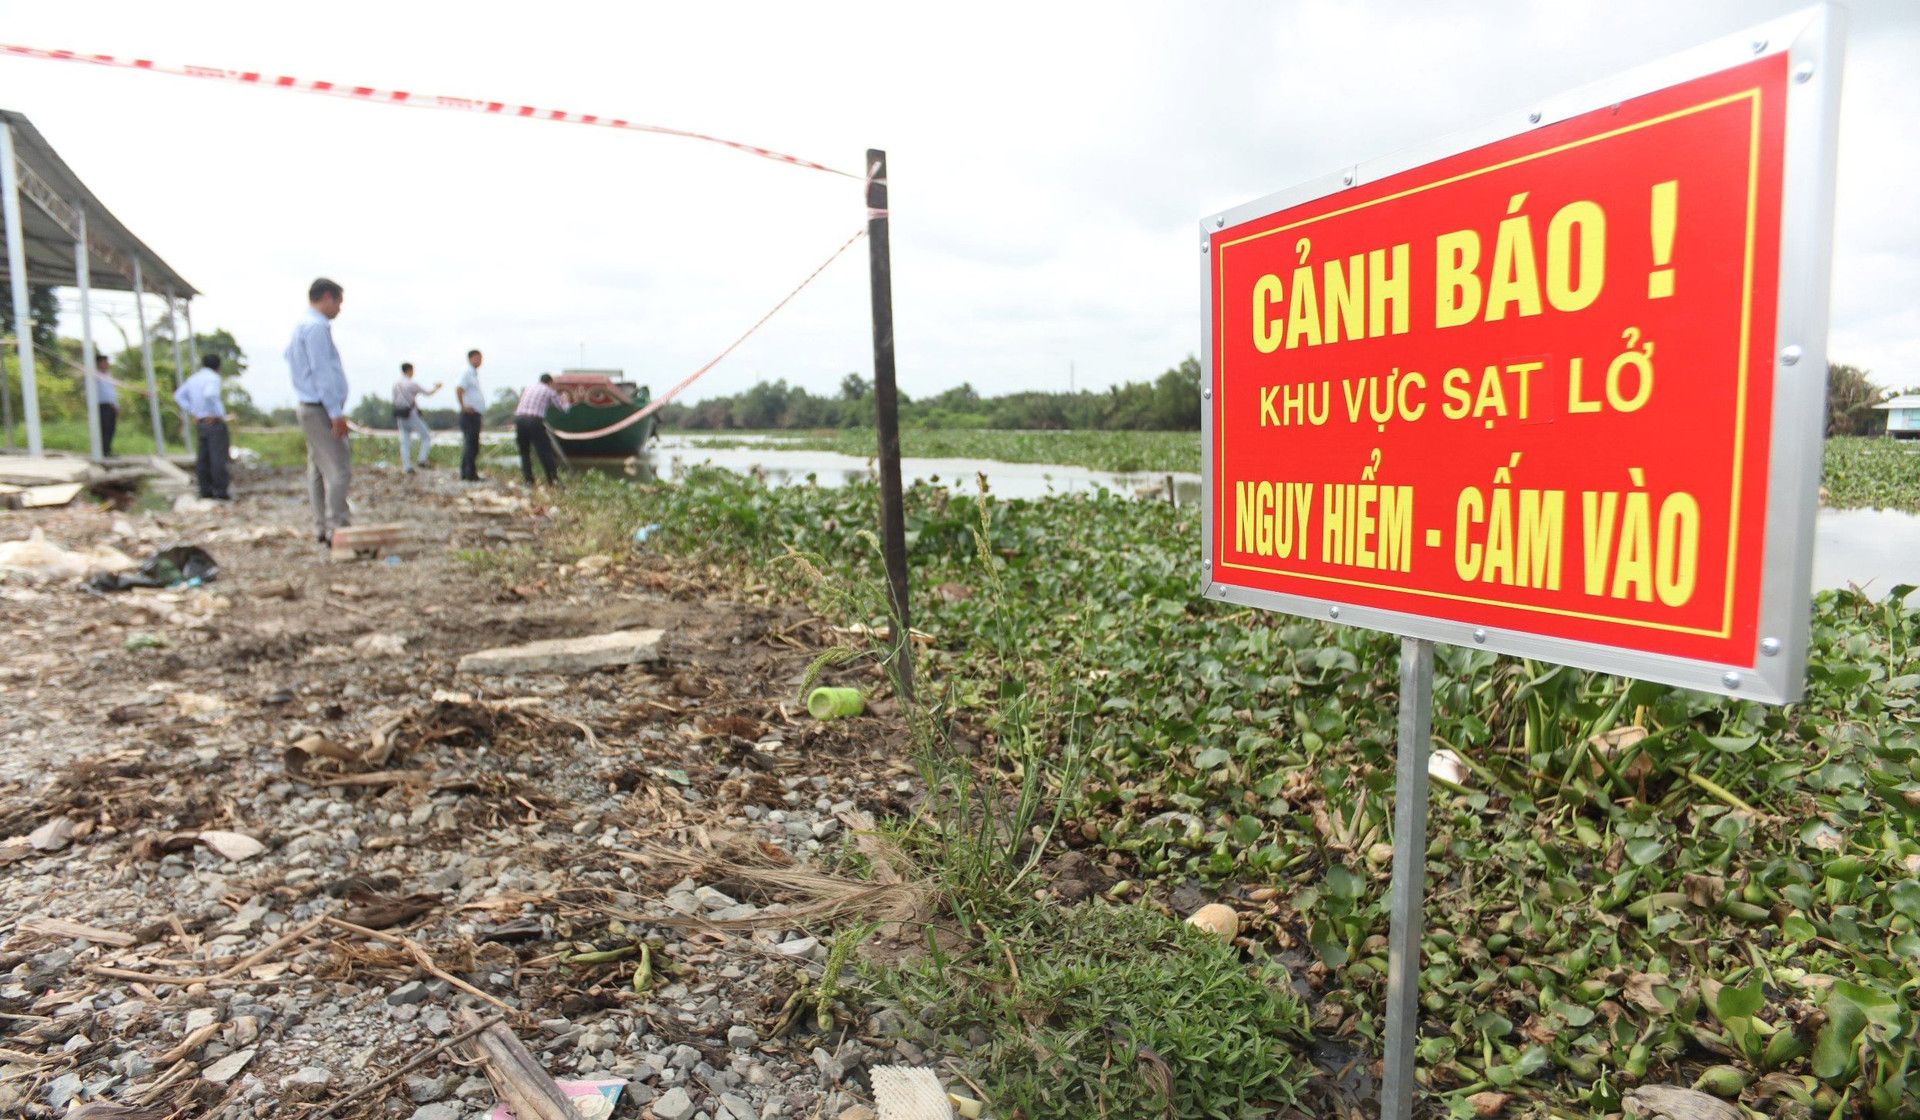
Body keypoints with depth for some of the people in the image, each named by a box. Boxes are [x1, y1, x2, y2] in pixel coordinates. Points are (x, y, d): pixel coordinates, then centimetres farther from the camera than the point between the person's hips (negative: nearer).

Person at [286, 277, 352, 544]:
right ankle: (336, 529, -11)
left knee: (318, 470, 11)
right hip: (321, 409, -11)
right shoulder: (317, 327, -13)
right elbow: (322, 371, -18)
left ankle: (324, 527, 16)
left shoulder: (301, 327, 18)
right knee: (338, 469, -11)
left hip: (310, 409, 11)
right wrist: (336, 412, -19)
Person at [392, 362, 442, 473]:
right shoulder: (412, 384, -10)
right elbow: (427, 393, 0)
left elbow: (395, 400, 13)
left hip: (400, 415, 6)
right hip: (411, 414, -6)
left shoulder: (395, 384, 9)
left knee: (404, 442, 6)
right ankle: (422, 460, -7)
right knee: (427, 437, 6)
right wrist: (436, 387, 17)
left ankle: (408, 466, 2)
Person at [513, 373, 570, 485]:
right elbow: (564, 408, 14)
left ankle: (528, 480, 10)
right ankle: (552, 479, -1)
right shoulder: (549, 391, 9)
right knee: (544, 451, 1)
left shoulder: (529, 387, 20)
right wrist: (564, 400, 37)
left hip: (519, 418, 4)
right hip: (534, 421, -4)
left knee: (524, 451, 15)